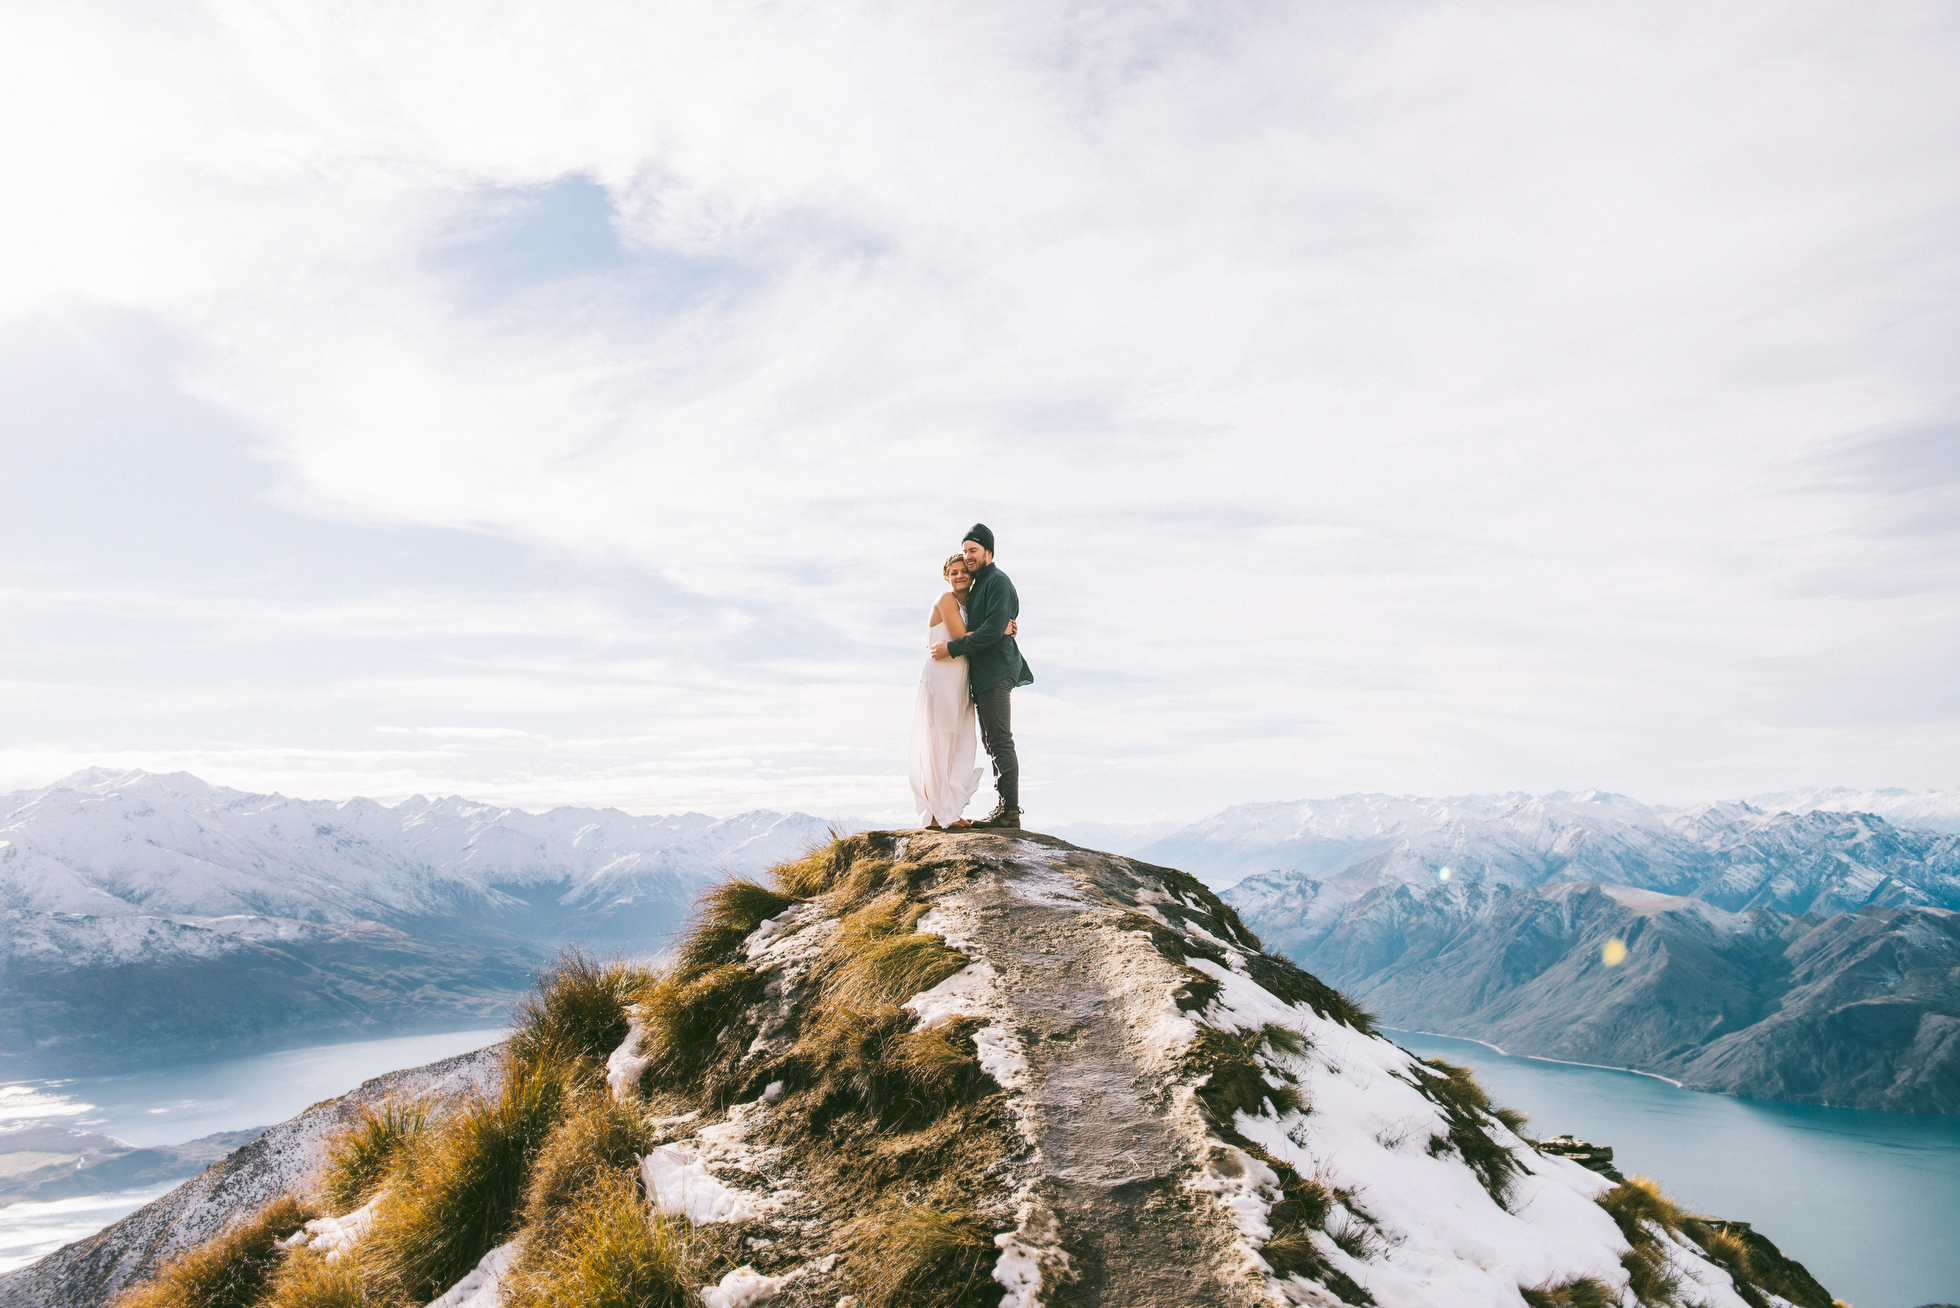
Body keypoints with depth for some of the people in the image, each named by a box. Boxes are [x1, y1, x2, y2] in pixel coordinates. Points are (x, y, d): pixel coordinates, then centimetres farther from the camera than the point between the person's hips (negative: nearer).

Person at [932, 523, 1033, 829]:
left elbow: (992, 630, -20)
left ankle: (1010, 810, -12)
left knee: (1000, 740, -12)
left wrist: (953, 648, -18)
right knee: (992, 742, 9)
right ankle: (1004, 808, 11)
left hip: (996, 671, -10)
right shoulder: (976, 586, 23)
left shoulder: (998, 582, -8)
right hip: (982, 675, 10)